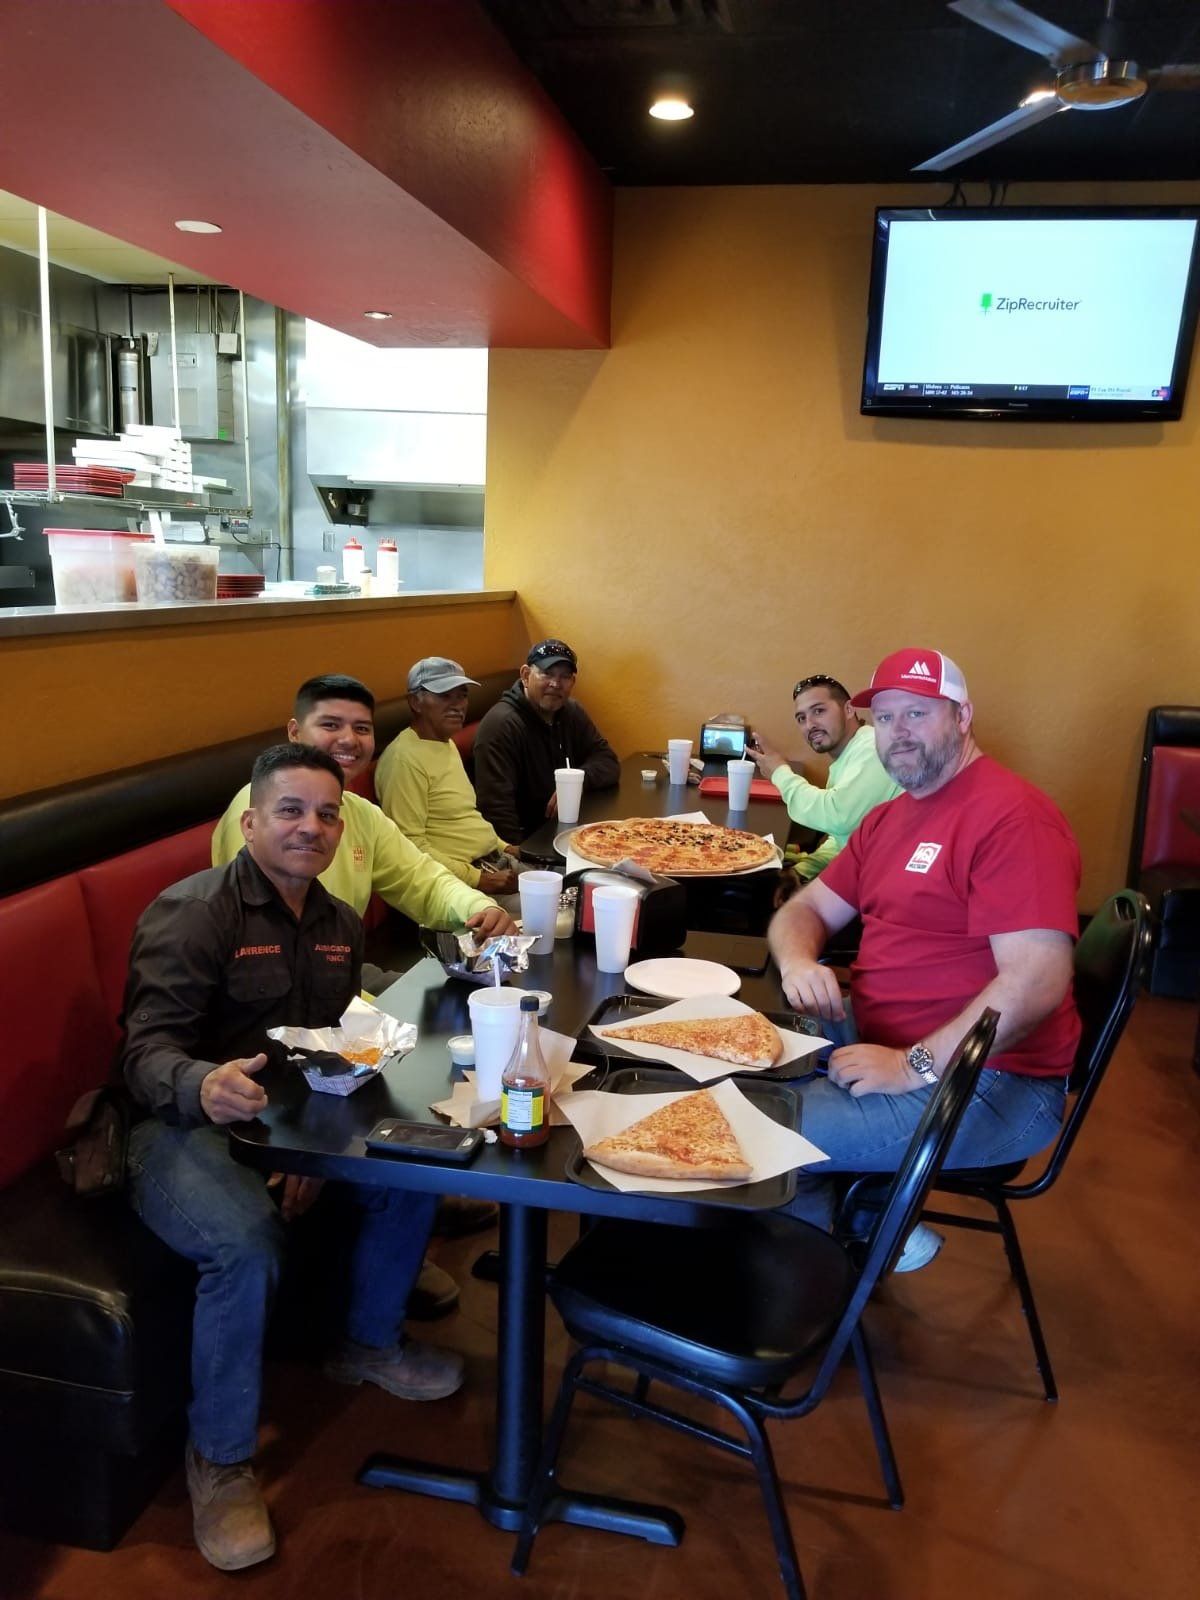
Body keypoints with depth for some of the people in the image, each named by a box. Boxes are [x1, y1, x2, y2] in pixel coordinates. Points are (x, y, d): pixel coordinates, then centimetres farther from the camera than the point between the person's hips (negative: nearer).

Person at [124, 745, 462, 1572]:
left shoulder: (340, 924, 7)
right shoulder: (190, 912, -16)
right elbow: (148, 1052, -22)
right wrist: (205, 1087, -45)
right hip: (183, 1123, -6)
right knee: (245, 1242, -33)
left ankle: (371, 1342, 17)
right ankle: (220, 1458, -6)